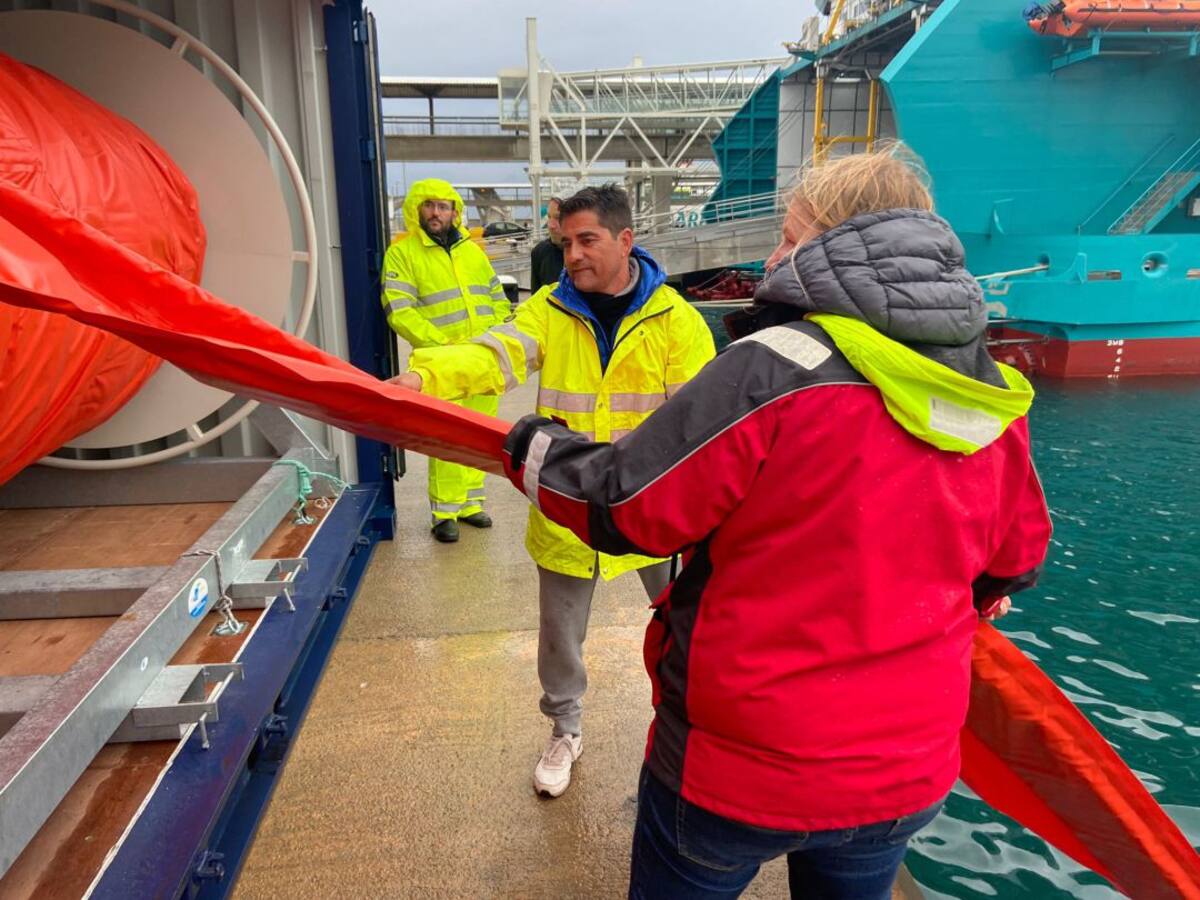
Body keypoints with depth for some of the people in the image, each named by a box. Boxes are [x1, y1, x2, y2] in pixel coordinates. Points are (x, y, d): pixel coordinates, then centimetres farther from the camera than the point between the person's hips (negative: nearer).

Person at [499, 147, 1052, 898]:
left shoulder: (773, 368, -23)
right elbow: (1017, 559, 11)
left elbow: (621, 508, -16)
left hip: (743, 763, -5)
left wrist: (535, 449, 2)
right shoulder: (995, 396, -4)